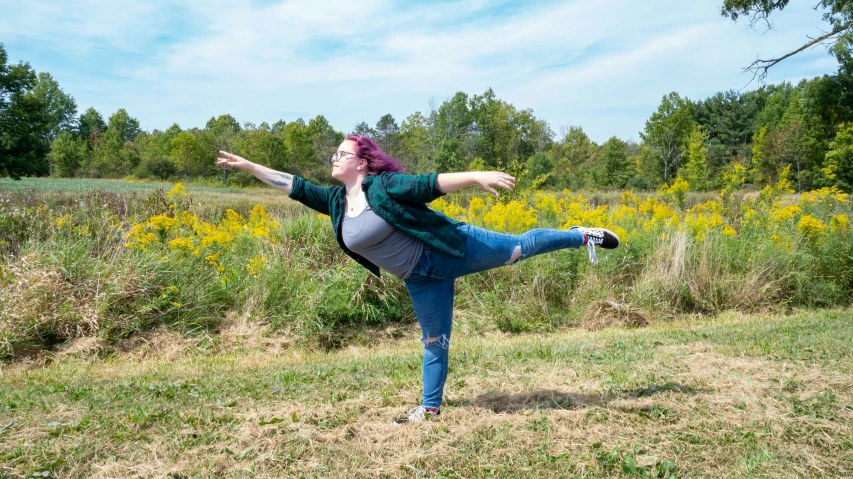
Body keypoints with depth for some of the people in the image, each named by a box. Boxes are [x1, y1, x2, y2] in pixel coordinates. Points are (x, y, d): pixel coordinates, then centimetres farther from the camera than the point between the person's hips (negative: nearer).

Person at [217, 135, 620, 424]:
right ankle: (431, 406, 26)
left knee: (518, 247, 4)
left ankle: (584, 236, 25)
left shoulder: (384, 186, -17)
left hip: (450, 249, -5)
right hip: (421, 278, 5)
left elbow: (432, 184, -23)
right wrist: (247, 165, 7)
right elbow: (296, 187, 8)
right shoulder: (336, 202, 3)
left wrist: (477, 176, -33)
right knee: (434, 341, 14)